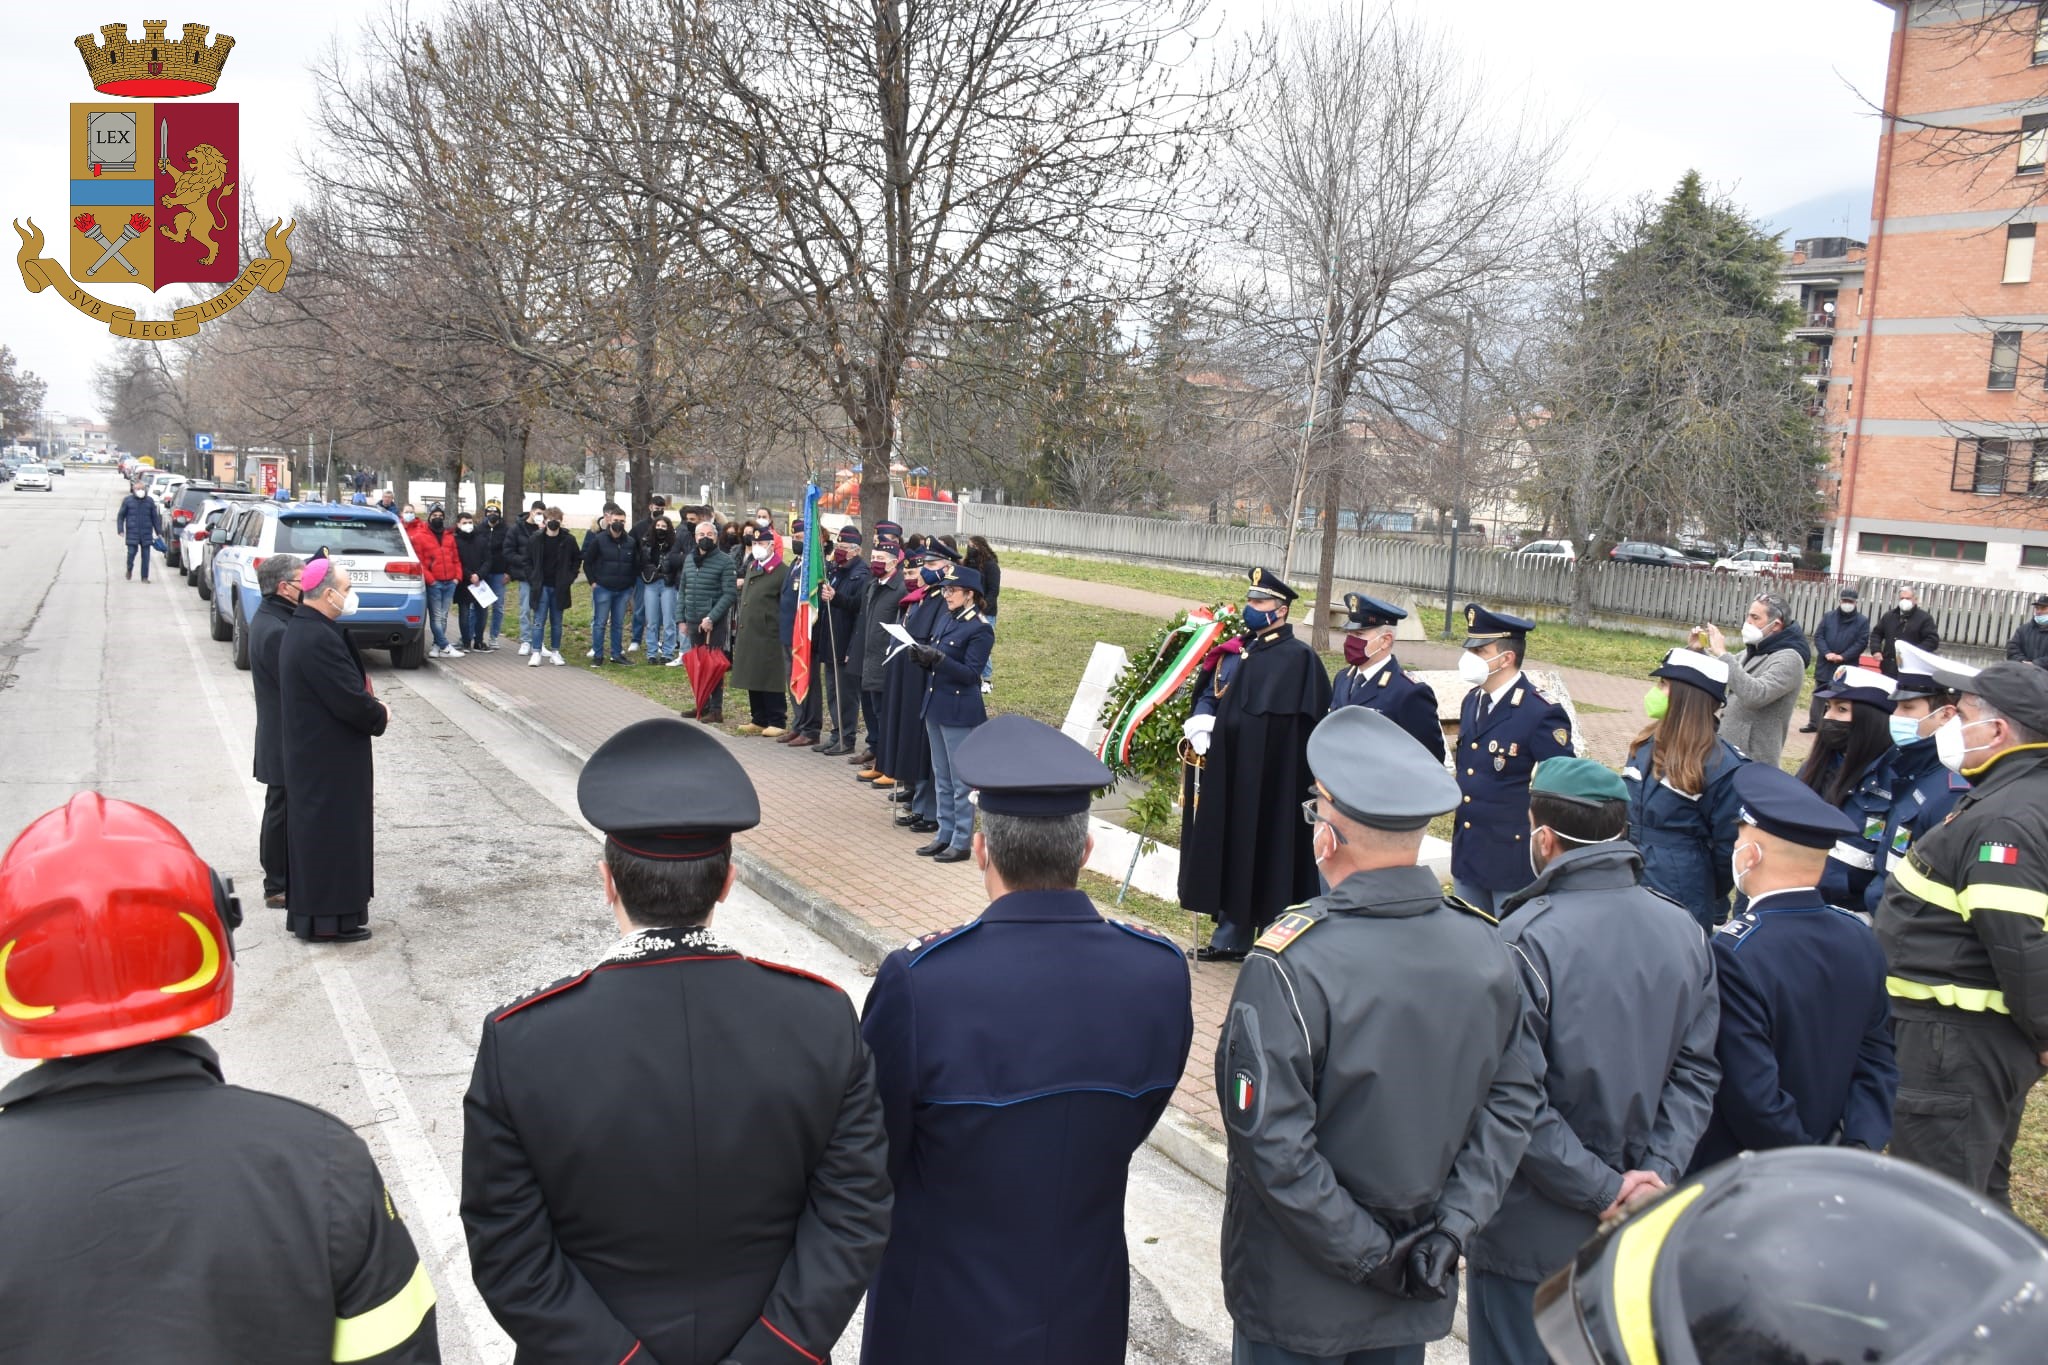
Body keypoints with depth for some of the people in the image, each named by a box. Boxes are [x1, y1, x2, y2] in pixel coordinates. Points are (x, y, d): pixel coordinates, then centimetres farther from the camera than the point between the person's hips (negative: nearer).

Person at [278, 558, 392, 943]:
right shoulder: (319, 639, -24)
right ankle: (329, 920, 8)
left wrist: (370, 707, 5)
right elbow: (351, 701, -25)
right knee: (333, 834, -1)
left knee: (313, 831, 17)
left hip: (311, 754, 10)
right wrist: (380, 715, -7)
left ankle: (309, 910, 28)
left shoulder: (300, 629, 10)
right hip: (330, 762, -10)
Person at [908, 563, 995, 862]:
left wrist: (938, 658, -26)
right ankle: (944, 835, 26)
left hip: (959, 713, -8)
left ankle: (962, 843, 9)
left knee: (961, 781, 0)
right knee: (941, 779, 16)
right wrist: (923, 657, -5)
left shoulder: (980, 629, -13)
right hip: (935, 707, 8)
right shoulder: (946, 619, 10)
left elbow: (970, 674, -18)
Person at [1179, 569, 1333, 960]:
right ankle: (1231, 937, 21)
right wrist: (1199, 724, -5)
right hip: (1228, 773, 7)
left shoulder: (1298, 658, -7)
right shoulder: (1233, 652, 14)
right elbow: (1207, 696, 16)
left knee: (1266, 854, -1)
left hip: (1270, 779, -7)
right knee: (1231, 853, 11)